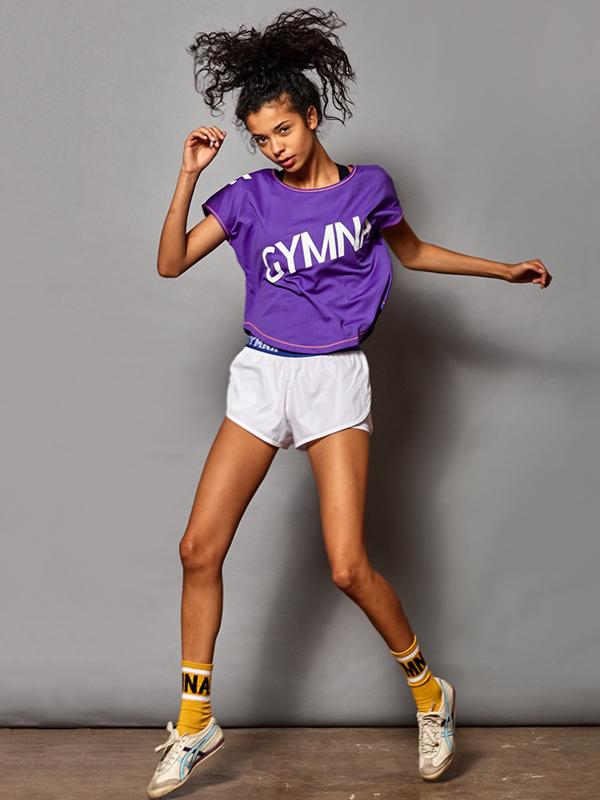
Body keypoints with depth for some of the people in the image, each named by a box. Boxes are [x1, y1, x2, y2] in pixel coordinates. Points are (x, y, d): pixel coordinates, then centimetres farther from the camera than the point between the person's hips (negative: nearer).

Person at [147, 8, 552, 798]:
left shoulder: (368, 186, 4)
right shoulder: (250, 196, 4)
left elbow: (410, 250, 21)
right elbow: (171, 262, 0)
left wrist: (504, 269, 24)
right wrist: (189, 175, -8)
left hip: (335, 379, -2)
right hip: (261, 375, 2)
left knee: (349, 566, -10)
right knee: (200, 548, -4)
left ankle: (429, 691, 16)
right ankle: (195, 722, 12)